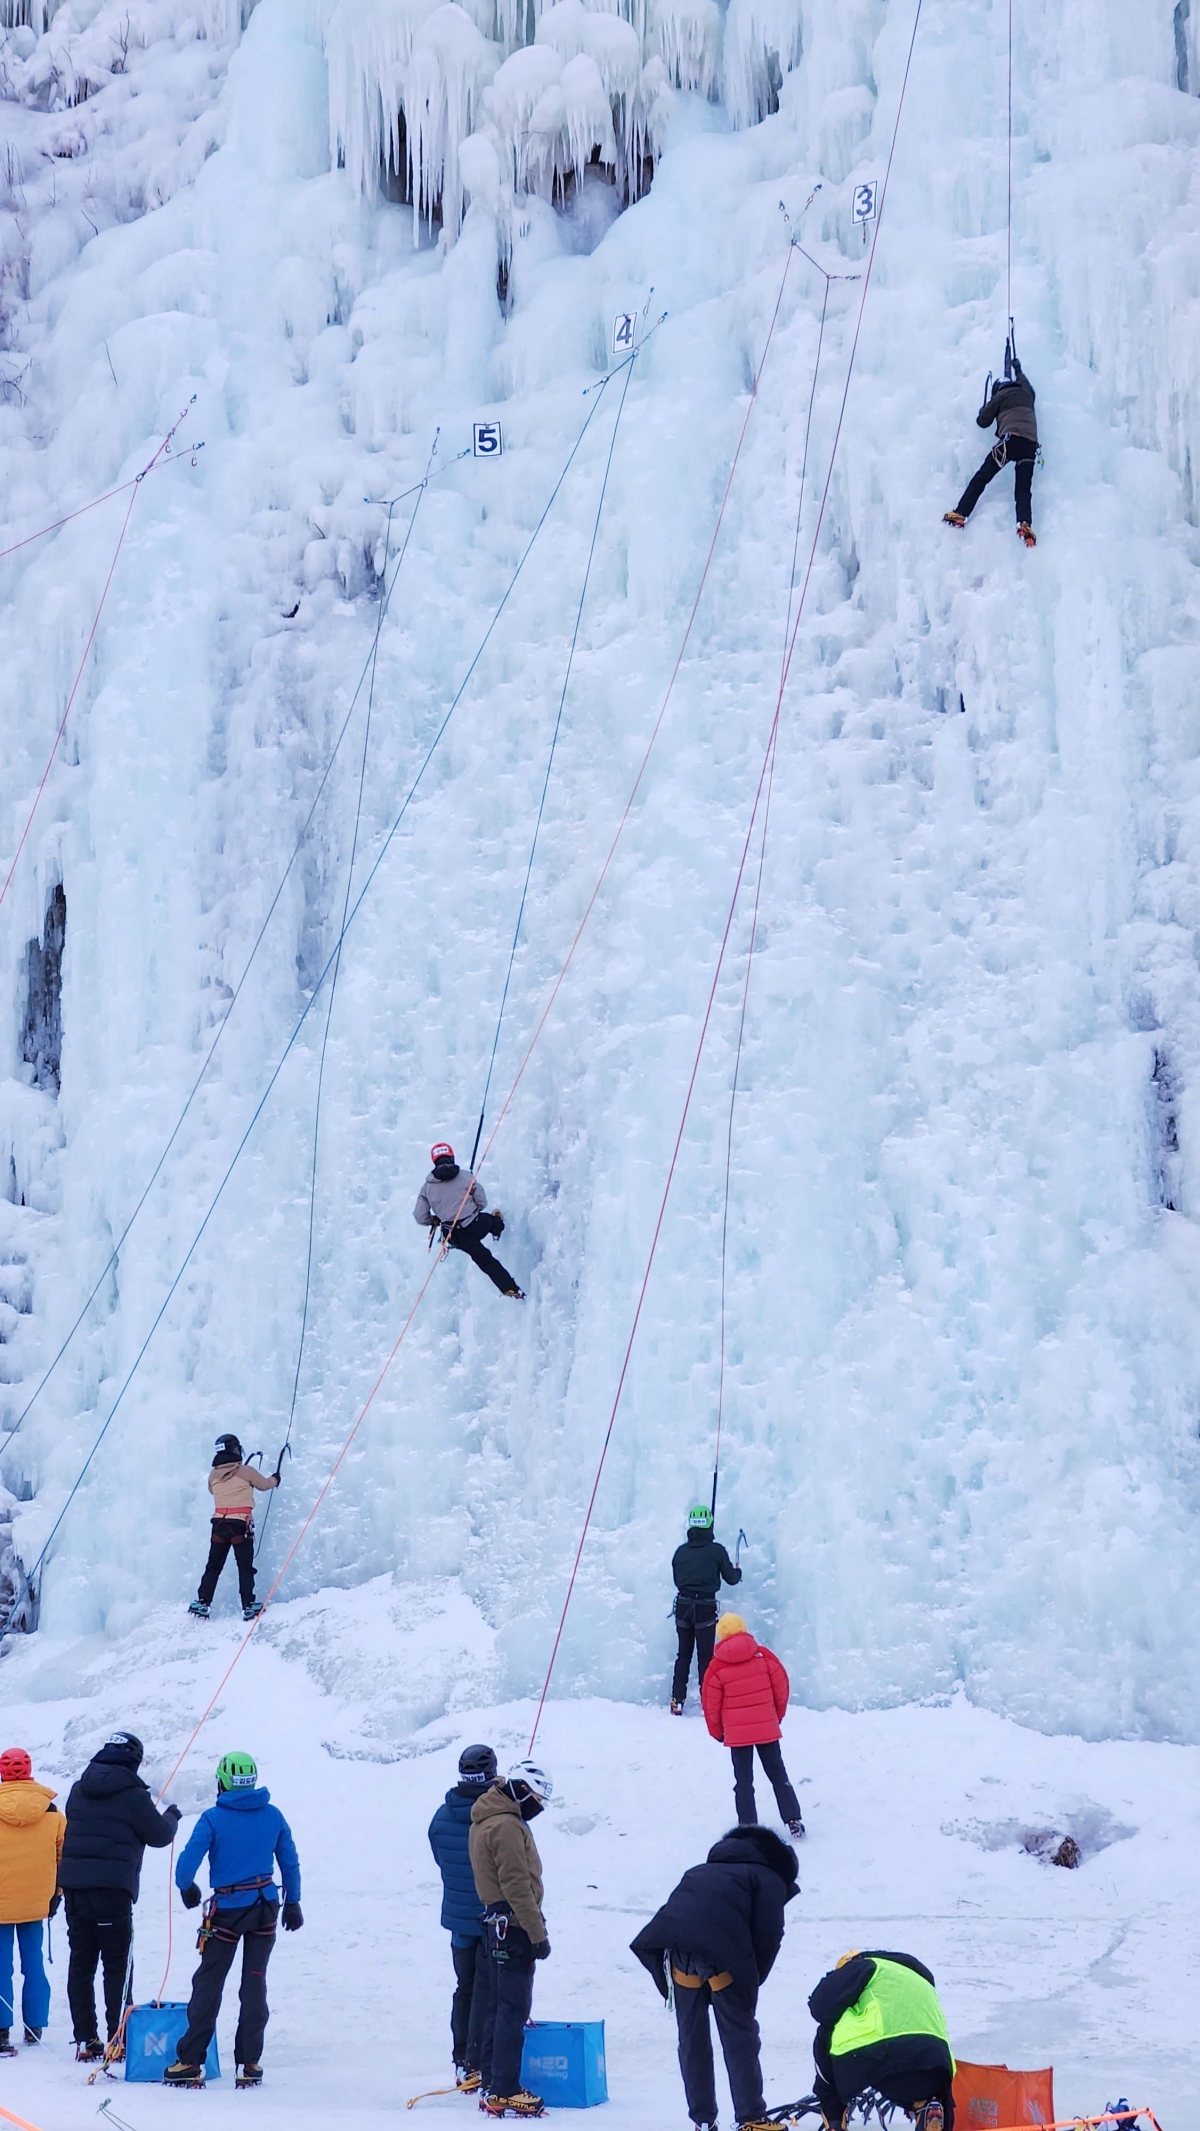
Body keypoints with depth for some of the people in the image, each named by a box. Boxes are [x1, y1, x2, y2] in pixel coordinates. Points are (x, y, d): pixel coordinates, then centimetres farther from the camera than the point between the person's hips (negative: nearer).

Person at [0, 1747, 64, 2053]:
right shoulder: (51, 1811, -2)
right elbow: (64, 1854, 5)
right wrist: (56, 1893, 15)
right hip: (36, 1903, 3)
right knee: (34, 1964, 11)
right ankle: (34, 2028, 15)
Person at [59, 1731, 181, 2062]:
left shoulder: (78, 1790, 11)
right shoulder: (132, 1795, -9)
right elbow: (160, 1836, 0)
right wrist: (171, 1816, 22)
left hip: (73, 1886, 6)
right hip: (112, 1889, -6)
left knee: (80, 1963, 10)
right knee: (117, 1966, 2)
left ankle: (85, 2040, 9)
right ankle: (118, 2039, -1)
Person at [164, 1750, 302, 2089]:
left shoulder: (214, 1818, -10)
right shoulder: (273, 1815, 1)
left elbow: (187, 1862, -16)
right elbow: (290, 1863, 7)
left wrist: (187, 1889, 5)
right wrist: (292, 1902, 18)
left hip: (227, 1910, -3)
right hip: (265, 1907, 3)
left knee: (208, 1984, 5)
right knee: (254, 1982, 10)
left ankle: (190, 2062, 3)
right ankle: (249, 2064, 8)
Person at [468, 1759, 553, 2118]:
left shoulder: (484, 1821, 14)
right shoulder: (506, 1826, -18)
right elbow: (517, 1886, -21)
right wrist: (538, 1934, -17)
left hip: (495, 1924, 10)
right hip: (513, 1927, -10)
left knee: (496, 2006, 14)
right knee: (513, 2009, -8)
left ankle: (491, 2084, 19)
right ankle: (504, 2094, -8)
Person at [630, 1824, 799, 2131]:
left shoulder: (703, 1872, 37)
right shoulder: (769, 1879, 19)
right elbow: (767, 1935, 4)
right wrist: (752, 1981, 14)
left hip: (675, 1944, 5)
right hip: (721, 1952, -5)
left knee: (691, 2038, 15)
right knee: (740, 2039, 5)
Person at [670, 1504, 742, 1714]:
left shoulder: (680, 1551, 3)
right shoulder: (716, 1550, -7)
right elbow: (731, 1578, 1)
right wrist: (738, 1572, 24)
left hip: (683, 1605, 3)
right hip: (706, 1607, -3)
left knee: (683, 1654, 14)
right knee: (705, 1656, 4)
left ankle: (677, 1701, 11)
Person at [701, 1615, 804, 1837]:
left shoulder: (717, 1667, -8)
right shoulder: (763, 1655, -5)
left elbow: (710, 1703, -3)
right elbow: (781, 1687, 2)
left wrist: (717, 1732, 13)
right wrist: (777, 1716, 19)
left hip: (736, 1733, -2)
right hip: (767, 1728, 2)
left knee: (743, 1780, 7)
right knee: (778, 1774, 12)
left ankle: (747, 1826, 4)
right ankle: (793, 1820, 8)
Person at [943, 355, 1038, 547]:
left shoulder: (1000, 396, 15)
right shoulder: (1027, 394, 27)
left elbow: (982, 421, 18)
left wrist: (985, 407, 39)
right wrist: (1018, 370, 70)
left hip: (1010, 440, -4)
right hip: (1030, 444, 4)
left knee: (980, 478, 1)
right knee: (1024, 490, -4)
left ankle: (960, 515, -10)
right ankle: (1025, 525, -30)